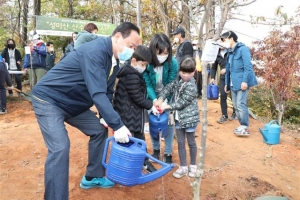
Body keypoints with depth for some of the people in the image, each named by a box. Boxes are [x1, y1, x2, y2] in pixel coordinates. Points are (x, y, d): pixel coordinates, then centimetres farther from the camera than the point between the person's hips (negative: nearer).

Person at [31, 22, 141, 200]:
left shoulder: (113, 58, 2)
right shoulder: (95, 51, -28)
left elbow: (106, 92, 7)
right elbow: (97, 93, -36)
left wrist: (108, 119, -3)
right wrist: (117, 125, -37)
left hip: (73, 103, 9)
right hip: (48, 99, -9)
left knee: (99, 130, 10)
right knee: (60, 147, -21)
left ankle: (93, 178, 25)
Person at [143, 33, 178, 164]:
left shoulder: (173, 63, -26)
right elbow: (147, 84, -21)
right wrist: (154, 100, -34)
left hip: (168, 96, 0)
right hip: (152, 96, 1)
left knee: (169, 122, -1)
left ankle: (168, 153, 12)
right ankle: (156, 149, 25)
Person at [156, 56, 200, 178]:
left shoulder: (191, 87, -18)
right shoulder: (178, 81, 4)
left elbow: (182, 102, -21)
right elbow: (168, 88, 0)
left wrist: (167, 106, -21)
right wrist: (160, 99, -18)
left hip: (189, 118, -6)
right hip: (179, 117, 6)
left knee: (191, 142, 10)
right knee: (180, 143, 11)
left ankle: (193, 165, 29)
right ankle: (183, 167, 23)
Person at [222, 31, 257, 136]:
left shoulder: (242, 49, -7)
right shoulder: (230, 52, 18)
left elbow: (248, 66, -15)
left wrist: (245, 81, -22)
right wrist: (227, 83, 18)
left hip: (242, 82, -9)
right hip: (233, 83, 9)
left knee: (241, 105, -9)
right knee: (236, 106, 10)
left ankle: (245, 128, -1)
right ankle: (242, 125, 20)